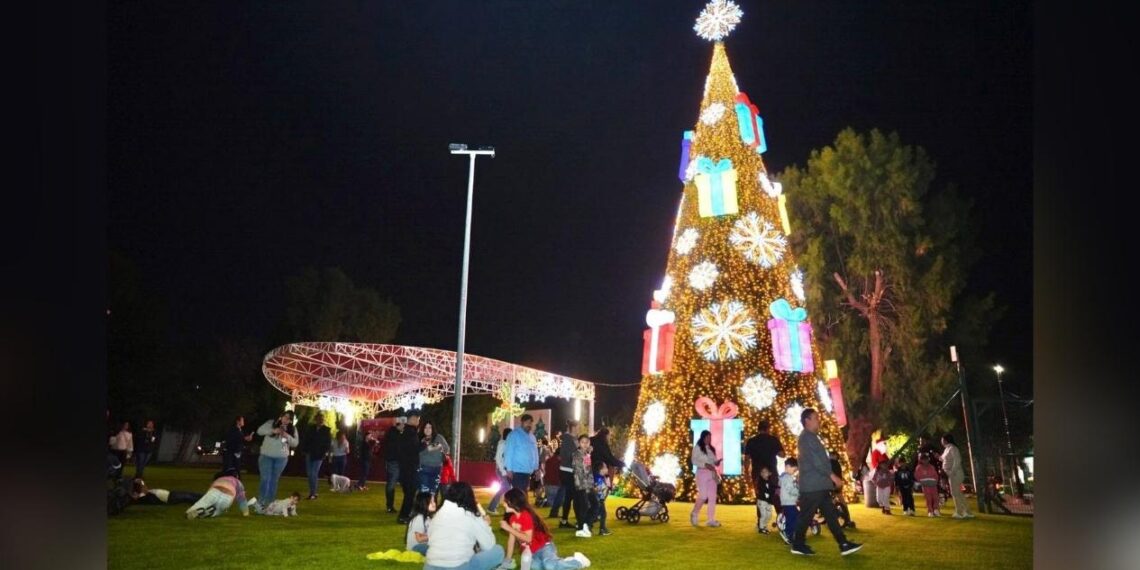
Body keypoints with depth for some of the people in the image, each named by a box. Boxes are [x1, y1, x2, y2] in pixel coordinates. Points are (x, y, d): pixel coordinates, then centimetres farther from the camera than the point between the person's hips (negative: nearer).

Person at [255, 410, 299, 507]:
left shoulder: (292, 429, 4)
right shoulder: (271, 423, -2)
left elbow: (295, 443, 0)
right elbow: (260, 431, -10)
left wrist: (287, 436, -18)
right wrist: (273, 430, -24)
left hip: (281, 458, 2)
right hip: (266, 456, -2)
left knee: (274, 480, 10)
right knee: (265, 479, -6)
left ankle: (270, 502, 19)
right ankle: (261, 501, 3)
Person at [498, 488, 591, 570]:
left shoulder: (526, 516, -19)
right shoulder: (512, 518, 4)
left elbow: (528, 538, -26)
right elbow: (511, 538, 8)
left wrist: (509, 528, -26)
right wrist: (508, 560, 7)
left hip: (544, 547, -7)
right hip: (532, 552, 7)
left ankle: (578, 561, -6)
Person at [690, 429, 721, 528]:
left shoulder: (711, 448, 15)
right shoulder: (697, 447, -2)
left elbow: (713, 461, 17)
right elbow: (694, 461, -9)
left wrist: (717, 462, -5)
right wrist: (705, 465, -21)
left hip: (712, 473, 6)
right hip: (702, 473, -6)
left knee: (712, 497, 1)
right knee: (703, 496, -9)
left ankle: (711, 520, 5)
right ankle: (694, 514, 14)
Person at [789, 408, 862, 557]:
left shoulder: (812, 437, 20)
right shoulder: (806, 437, -14)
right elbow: (815, 461, -21)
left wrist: (830, 478, 19)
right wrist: (833, 476, -19)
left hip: (819, 485, 10)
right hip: (812, 485, -10)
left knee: (830, 514, 7)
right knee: (806, 515, -2)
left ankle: (844, 544, 8)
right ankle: (798, 545, 7)